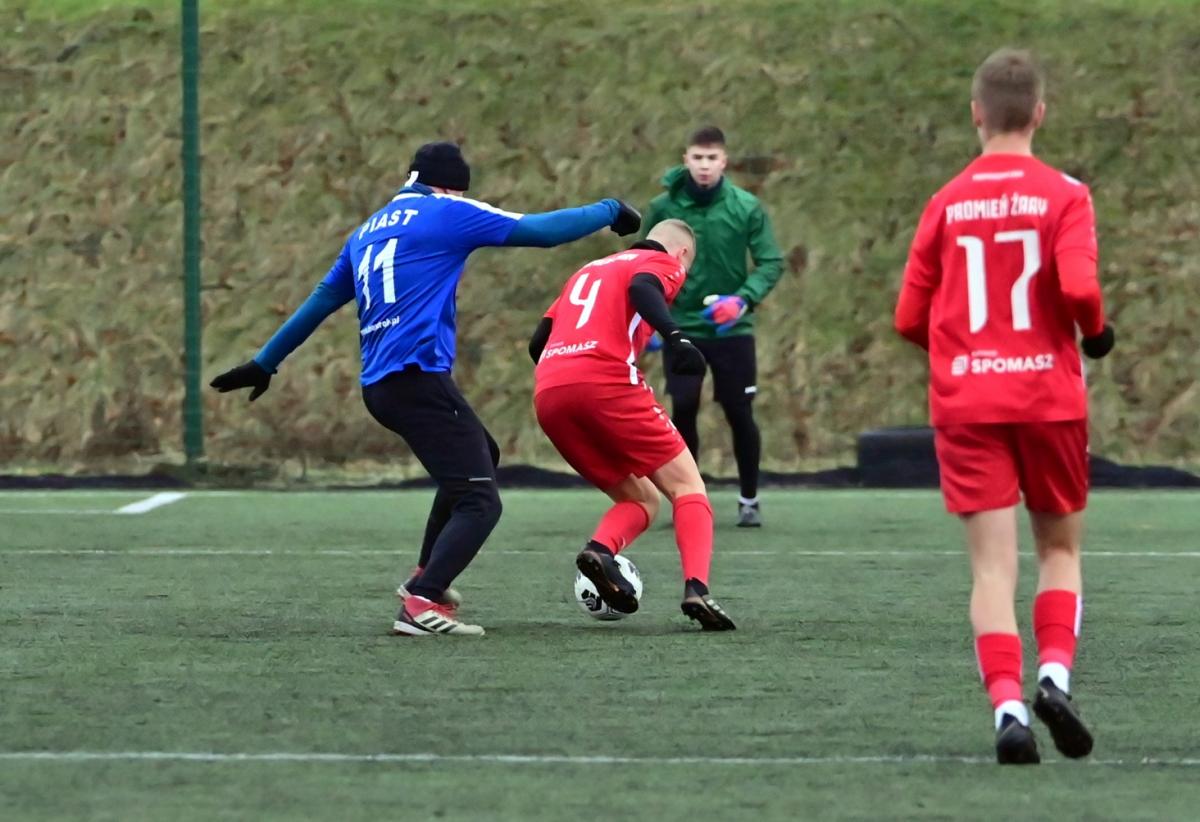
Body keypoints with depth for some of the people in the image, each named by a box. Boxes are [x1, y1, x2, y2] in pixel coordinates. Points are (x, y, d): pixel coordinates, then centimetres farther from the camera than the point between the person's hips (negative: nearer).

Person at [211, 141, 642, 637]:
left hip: (378, 385, 8)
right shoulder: (446, 213, 2)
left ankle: (428, 576, 25)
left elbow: (321, 301, 27)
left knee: (481, 455, 28)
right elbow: (542, 231, 2)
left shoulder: (369, 231, 22)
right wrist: (609, 212, 15)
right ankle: (422, 604, -28)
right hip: (417, 374, -8)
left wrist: (263, 364, 35)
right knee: (479, 500, -10)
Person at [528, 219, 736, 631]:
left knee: (641, 500, 17)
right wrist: (675, 336, -27)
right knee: (686, 486, 3)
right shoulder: (665, 263, 13)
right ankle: (696, 589, -19)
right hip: (606, 380, -6)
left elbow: (539, 341, 28)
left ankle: (600, 550, -13)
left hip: (547, 395, 6)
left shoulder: (590, 270, 33)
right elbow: (641, 287, -13)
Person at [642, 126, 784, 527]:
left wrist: (743, 299, -20)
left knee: (740, 415, 2)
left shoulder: (746, 207, -6)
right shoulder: (662, 207, -3)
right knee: (683, 412, -3)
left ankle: (749, 499, 18)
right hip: (681, 328, 0)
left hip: (731, 329, 0)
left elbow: (771, 262, -5)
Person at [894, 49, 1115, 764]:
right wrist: (1097, 332, 2)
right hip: (1049, 396, -1)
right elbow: (1078, 286, -19)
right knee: (1061, 548, 15)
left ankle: (1007, 704, -18)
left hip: (964, 403, 1)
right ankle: (1056, 672, -7)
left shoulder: (947, 204, 5)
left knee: (994, 564, -1)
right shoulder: (1063, 195, -4)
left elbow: (910, 317, 7)